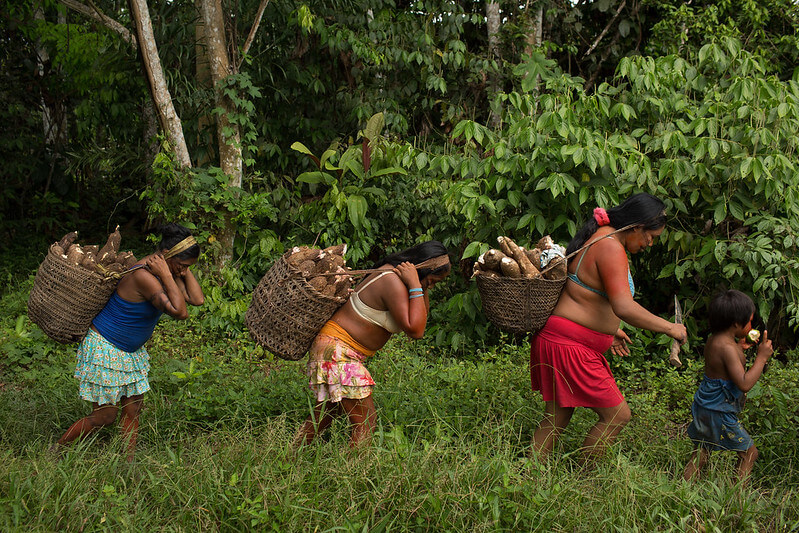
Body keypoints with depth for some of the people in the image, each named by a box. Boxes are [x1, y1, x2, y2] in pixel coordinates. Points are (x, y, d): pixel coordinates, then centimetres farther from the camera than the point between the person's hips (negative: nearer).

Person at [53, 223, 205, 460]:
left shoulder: (165, 271, -2)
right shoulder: (143, 276, -31)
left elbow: (197, 299, -4)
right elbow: (179, 312, -37)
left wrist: (183, 270, -9)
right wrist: (166, 276, -33)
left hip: (131, 351, 9)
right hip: (105, 349, -9)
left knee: (132, 411, 8)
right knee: (104, 417, 1)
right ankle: (56, 450, 20)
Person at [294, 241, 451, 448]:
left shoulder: (392, 272, 9)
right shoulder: (393, 282, -21)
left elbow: (420, 318, 17)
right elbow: (414, 330, -27)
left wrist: (424, 288, 2)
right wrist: (415, 285, -23)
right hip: (338, 351, -11)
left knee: (324, 417, 20)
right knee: (365, 423, -11)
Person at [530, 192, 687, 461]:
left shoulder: (601, 239, 15)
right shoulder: (611, 248, -18)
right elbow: (624, 307, -28)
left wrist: (609, 330, 31)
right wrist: (669, 328, -18)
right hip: (568, 345, -11)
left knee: (556, 419, 13)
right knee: (617, 415, -1)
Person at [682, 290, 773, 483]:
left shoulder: (714, 339, 4)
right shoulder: (727, 348, -25)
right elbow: (744, 384, -29)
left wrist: (739, 348, 13)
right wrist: (762, 357, -21)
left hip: (706, 407, 9)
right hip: (719, 412, -9)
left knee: (701, 453, 19)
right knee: (749, 453, 5)